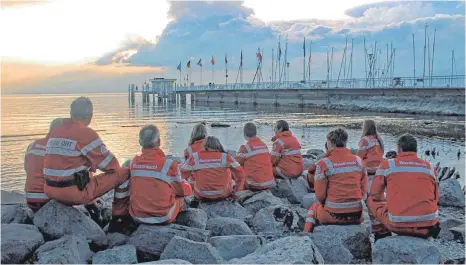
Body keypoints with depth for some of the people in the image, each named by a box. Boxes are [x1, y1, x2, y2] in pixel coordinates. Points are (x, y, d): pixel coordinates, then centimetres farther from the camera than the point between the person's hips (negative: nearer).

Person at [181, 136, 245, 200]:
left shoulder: (195, 157, -5)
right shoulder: (226, 157, -6)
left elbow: (183, 174, 3)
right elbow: (240, 173, -2)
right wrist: (236, 190, 12)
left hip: (201, 196, 0)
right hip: (222, 195, 0)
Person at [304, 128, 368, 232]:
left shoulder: (323, 163, -10)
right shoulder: (358, 161, 2)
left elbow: (320, 194, -6)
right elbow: (364, 190, 8)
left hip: (333, 215, -3)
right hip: (357, 216, 3)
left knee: (313, 207, 29)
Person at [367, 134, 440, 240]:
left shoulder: (387, 164, 2)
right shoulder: (429, 167, 10)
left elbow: (375, 195, 9)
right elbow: (436, 198, 16)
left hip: (398, 225, -4)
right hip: (428, 226, 4)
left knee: (372, 201, 21)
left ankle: (382, 240, 27)